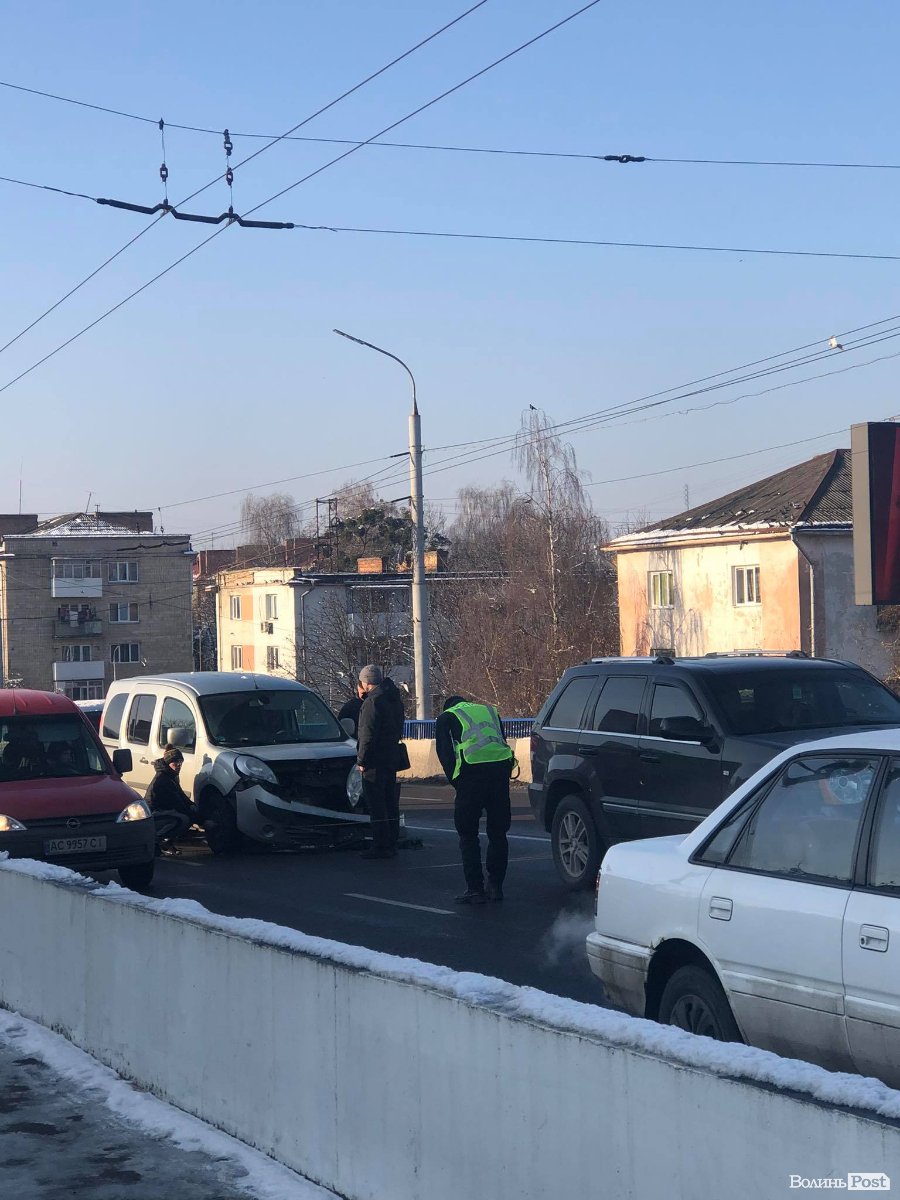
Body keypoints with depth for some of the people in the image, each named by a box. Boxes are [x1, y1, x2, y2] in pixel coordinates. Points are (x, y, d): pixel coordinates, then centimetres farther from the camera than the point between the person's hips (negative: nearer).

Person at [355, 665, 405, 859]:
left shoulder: (373, 701, -15)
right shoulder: (394, 698, 13)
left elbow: (368, 734, -19)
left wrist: (362, 760, -13)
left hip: (375, 761, -9)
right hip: (392, 759, 9)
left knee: (376, 804, -6)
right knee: (390, 803, 14)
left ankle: (380, 846, -7)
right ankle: (391, 843, 19)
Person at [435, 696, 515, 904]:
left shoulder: (445, 718, 19)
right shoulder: (489, 710, 31)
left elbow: (445, 754, 10)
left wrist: (457, 783, 16)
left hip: (472, 771, -4)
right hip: (501, 767, 4)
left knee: (468, 834, 7)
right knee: (498, 832, 16)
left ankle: (474, 889, 4)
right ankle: (495, 887, 18)